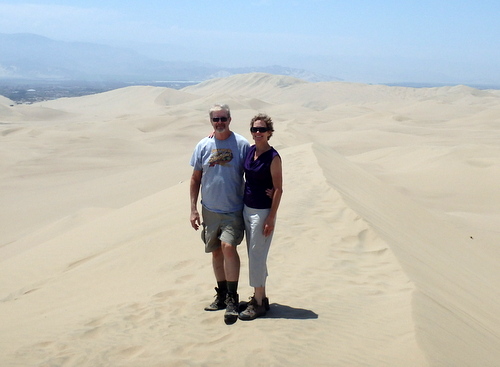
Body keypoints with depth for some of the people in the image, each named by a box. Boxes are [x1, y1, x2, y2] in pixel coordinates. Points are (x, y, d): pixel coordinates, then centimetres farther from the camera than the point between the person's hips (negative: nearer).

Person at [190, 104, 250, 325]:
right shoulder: (203, 146, 3)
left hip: (233, 210, -4)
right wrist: (193, 209, 4)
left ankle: (232, 299, -12)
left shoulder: (242, 144, -4)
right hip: (210, 210, 4)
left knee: (228, 246, -20)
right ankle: (221, 295, 27)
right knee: (216, 252, 12)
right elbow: (196, 178, 8)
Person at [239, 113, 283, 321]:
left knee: (257, 256, -3)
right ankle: (260, 297, 25)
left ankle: (258, 304, 6)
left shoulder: (273, 157, -14)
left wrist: (271, 218, -18)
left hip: (263, 212, -7)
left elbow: (278, 189, -14)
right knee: (254, 255, 14)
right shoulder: (249, 151, 5)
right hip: (247, 209, 7)